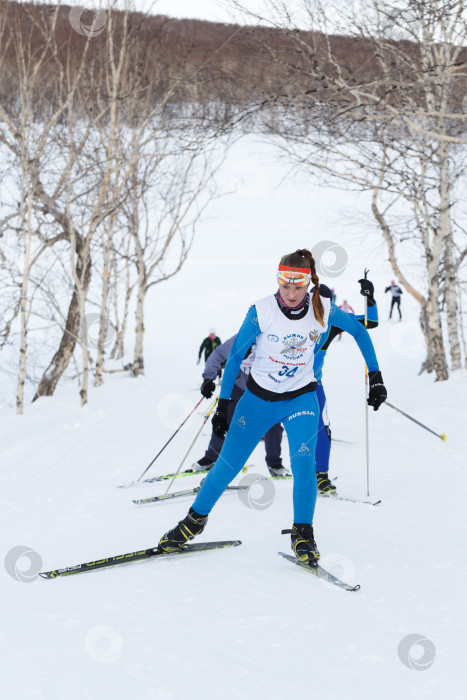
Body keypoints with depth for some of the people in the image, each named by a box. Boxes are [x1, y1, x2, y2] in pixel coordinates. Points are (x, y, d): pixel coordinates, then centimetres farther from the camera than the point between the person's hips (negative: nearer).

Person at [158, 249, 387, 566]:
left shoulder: (322, 309, -14)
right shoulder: (261, 311, -18)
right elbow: (236, 355, -8)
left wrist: (375, 376, 2)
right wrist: (223, 404, -8)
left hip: (301, 398, 0)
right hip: (258, 397, 0)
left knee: (303, 464, -19)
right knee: (228, 465, 2)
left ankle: (303, 535, 0)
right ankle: (195, 520, 25)